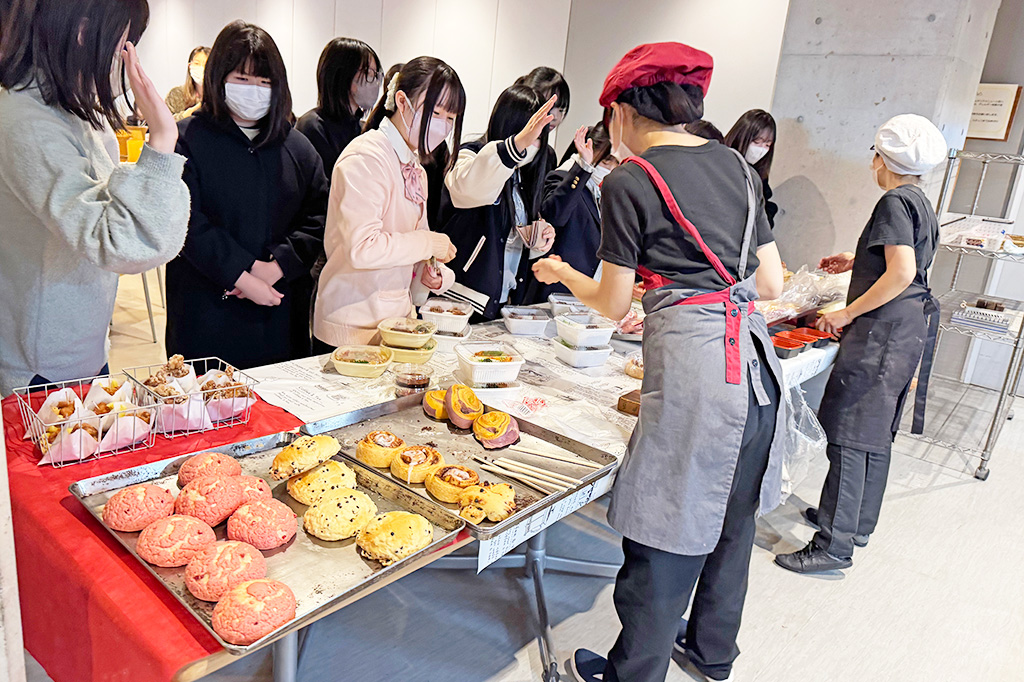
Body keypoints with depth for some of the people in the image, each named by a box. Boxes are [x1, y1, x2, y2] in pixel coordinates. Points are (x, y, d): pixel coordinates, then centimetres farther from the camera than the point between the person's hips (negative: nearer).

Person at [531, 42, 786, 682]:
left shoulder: (630, 180, -6)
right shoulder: (735, 164, 12)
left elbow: (613, 303, -1)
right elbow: (772, 281, 13)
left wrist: (561, 271, 18)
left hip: (693, 364, -7)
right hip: (758, 356, 8)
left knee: (668, 537, 7)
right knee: (733, 517, 23)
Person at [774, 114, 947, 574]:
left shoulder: (894, 202, -12)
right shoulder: (922, 204, 16)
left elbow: (902, 274, -22)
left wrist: (848, 313, -16)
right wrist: (857, 262, 31)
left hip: (883, 329, -10)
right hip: (910, 329, 10)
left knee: (849, 436, -10)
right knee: (875, 434, 17)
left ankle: (834, 545, -6)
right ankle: (858, 523, 29)